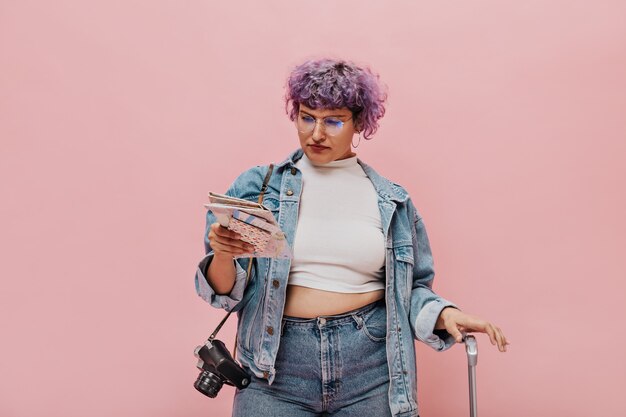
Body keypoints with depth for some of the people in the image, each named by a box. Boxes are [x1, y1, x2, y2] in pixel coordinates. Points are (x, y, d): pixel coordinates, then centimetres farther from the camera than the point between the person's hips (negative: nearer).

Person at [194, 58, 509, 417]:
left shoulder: (392, 201, 4)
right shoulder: (257, 186, 1)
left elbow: (410, 291, 10)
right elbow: (228, 292, 1)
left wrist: (446, 314, -9)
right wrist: (223, 256, -20)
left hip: (371, 369, 1)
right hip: (276, 368, 0)